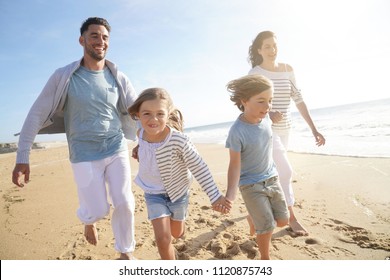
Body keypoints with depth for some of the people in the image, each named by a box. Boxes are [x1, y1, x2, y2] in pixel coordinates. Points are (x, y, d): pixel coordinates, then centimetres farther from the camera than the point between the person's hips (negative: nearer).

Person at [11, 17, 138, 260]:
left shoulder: (118, 78, 1)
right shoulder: (64, 76, -6)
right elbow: (37, 115, -4)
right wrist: (22, 158, -8)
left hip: (117, 150, 2)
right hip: (85, 156, -2)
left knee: (124, 204, 1)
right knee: (98, 210, 0)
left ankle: (126, 251, 27)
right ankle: (89, 220, 41)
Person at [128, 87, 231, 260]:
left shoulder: (179, 140, -32)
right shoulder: (141, 135, -18)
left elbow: (199, 168, -23)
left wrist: (215, 196, -21)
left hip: (178, 191, -1)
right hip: (154, 193, 2)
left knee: (177, 234, 21)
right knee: (162, 238, -9)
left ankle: (175, 218, 59)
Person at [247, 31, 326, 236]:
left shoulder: (288, 70, 4)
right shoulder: (255, 73, -9)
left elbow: (298, 100, 4)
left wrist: (313, 129, 0)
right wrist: (267, 114, -31)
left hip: (284, 129, 5)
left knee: (274, 171, 16)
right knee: (285, 171, -9)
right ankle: (292, 217, 8)